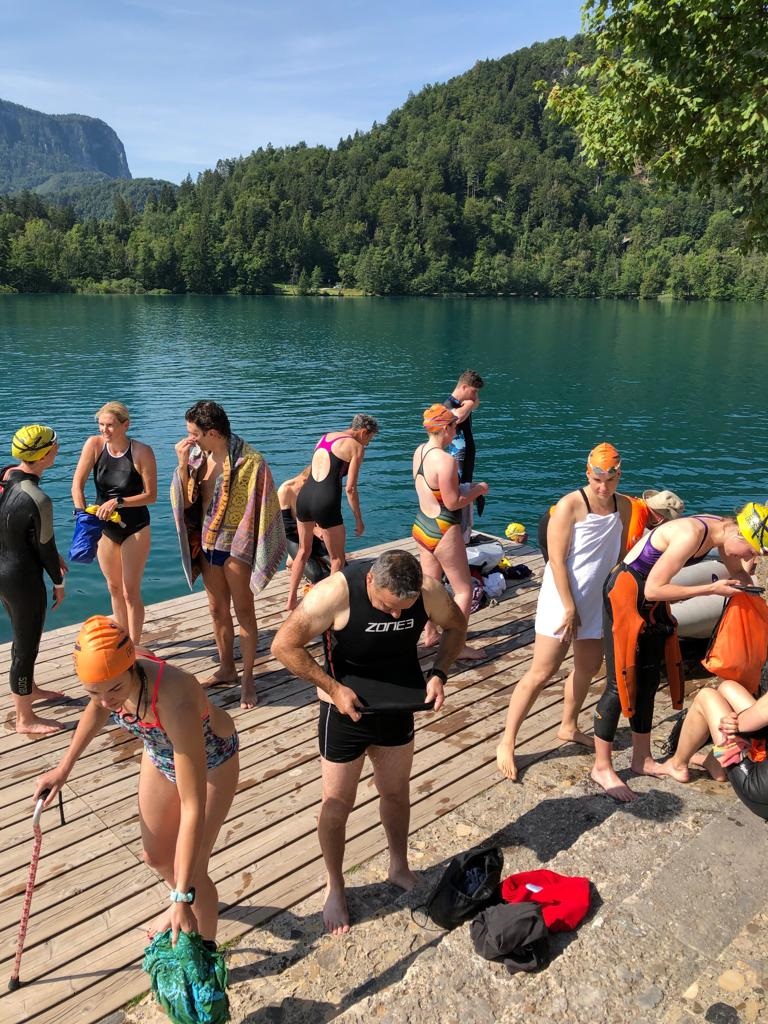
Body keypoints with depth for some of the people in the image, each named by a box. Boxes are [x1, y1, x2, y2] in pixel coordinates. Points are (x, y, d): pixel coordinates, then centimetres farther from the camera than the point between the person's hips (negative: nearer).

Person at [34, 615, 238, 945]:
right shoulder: (108, 678, -28)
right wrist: (63, 768, 5)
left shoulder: (174, 703, -46)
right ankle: (182, 903, 54)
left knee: (189, 871, 1)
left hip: (210, 762, -6)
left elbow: (193, 807, -41)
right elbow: (97, 709, 1)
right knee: (155, 856, 21)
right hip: (160, 755, 6)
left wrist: (183, 898, -38)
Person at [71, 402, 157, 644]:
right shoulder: (94, 445, -10)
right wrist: (82, 513, -22)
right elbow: (77, 484, -10)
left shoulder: (142, 452, -18)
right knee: (114, 588, 17)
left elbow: (151, 496, -15)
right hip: (105, 527, 4)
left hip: (135, 528, -4)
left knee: (130, 592, -2)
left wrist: (118, 502, -25)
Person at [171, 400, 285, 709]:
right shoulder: (198, 457, 1)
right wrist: (183, 465, -12)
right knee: (217, 610, 17)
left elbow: (260, 508, -14)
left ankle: (247, 677, 18)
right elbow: (186, 501, 0)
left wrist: (254, 548, -14)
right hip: (207, 544, 6)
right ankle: (226, 669, 33)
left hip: (236, 545, -6)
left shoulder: (249, 461, -17)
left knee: (243, 611, 5)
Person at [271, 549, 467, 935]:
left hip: (397, 707, 3)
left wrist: (438, 673, -14)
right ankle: (335, 887, 35)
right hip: (346, 707, -3)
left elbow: (455, 625, 1)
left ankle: (399, 867, 47)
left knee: (396, 791, 21)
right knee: (338, 804, 10)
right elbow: (284, 645, -23)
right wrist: (333, 688, -25)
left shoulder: (428, 590, -20)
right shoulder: (337, 592, -31)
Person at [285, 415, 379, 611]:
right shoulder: (356, 447, -1)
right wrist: (359, 520, 2)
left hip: (304, 495, 7)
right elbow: (350, 488, -7)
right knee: (338, 559, 14)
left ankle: (291, 600, 32)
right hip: (325, 501, -7)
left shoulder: (325, 437, 19)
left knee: (304, 551, 26)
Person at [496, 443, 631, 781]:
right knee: (542, 672, -6)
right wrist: (569, 607, -18)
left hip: (598, 601, 7)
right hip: (562, 599, -7)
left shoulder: (624, 506, 2)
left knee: (589, 667, 18)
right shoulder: (570, 505, -17)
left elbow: (621, 553, 12)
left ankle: (568, 727, 40)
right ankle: (506, 743, 5)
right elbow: (557, 560, -18)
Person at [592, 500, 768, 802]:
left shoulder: (721, 529, -3)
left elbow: (737, 572, 18)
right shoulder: (692, 535, -28)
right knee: (621, 683, -4)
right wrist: (711, 589, -21)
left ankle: (642, 760, 28)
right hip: (626, 593, -9)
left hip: (652, 603, 9)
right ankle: (601, 768, 9)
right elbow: (654, 589, -25)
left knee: (648, 681, 14)